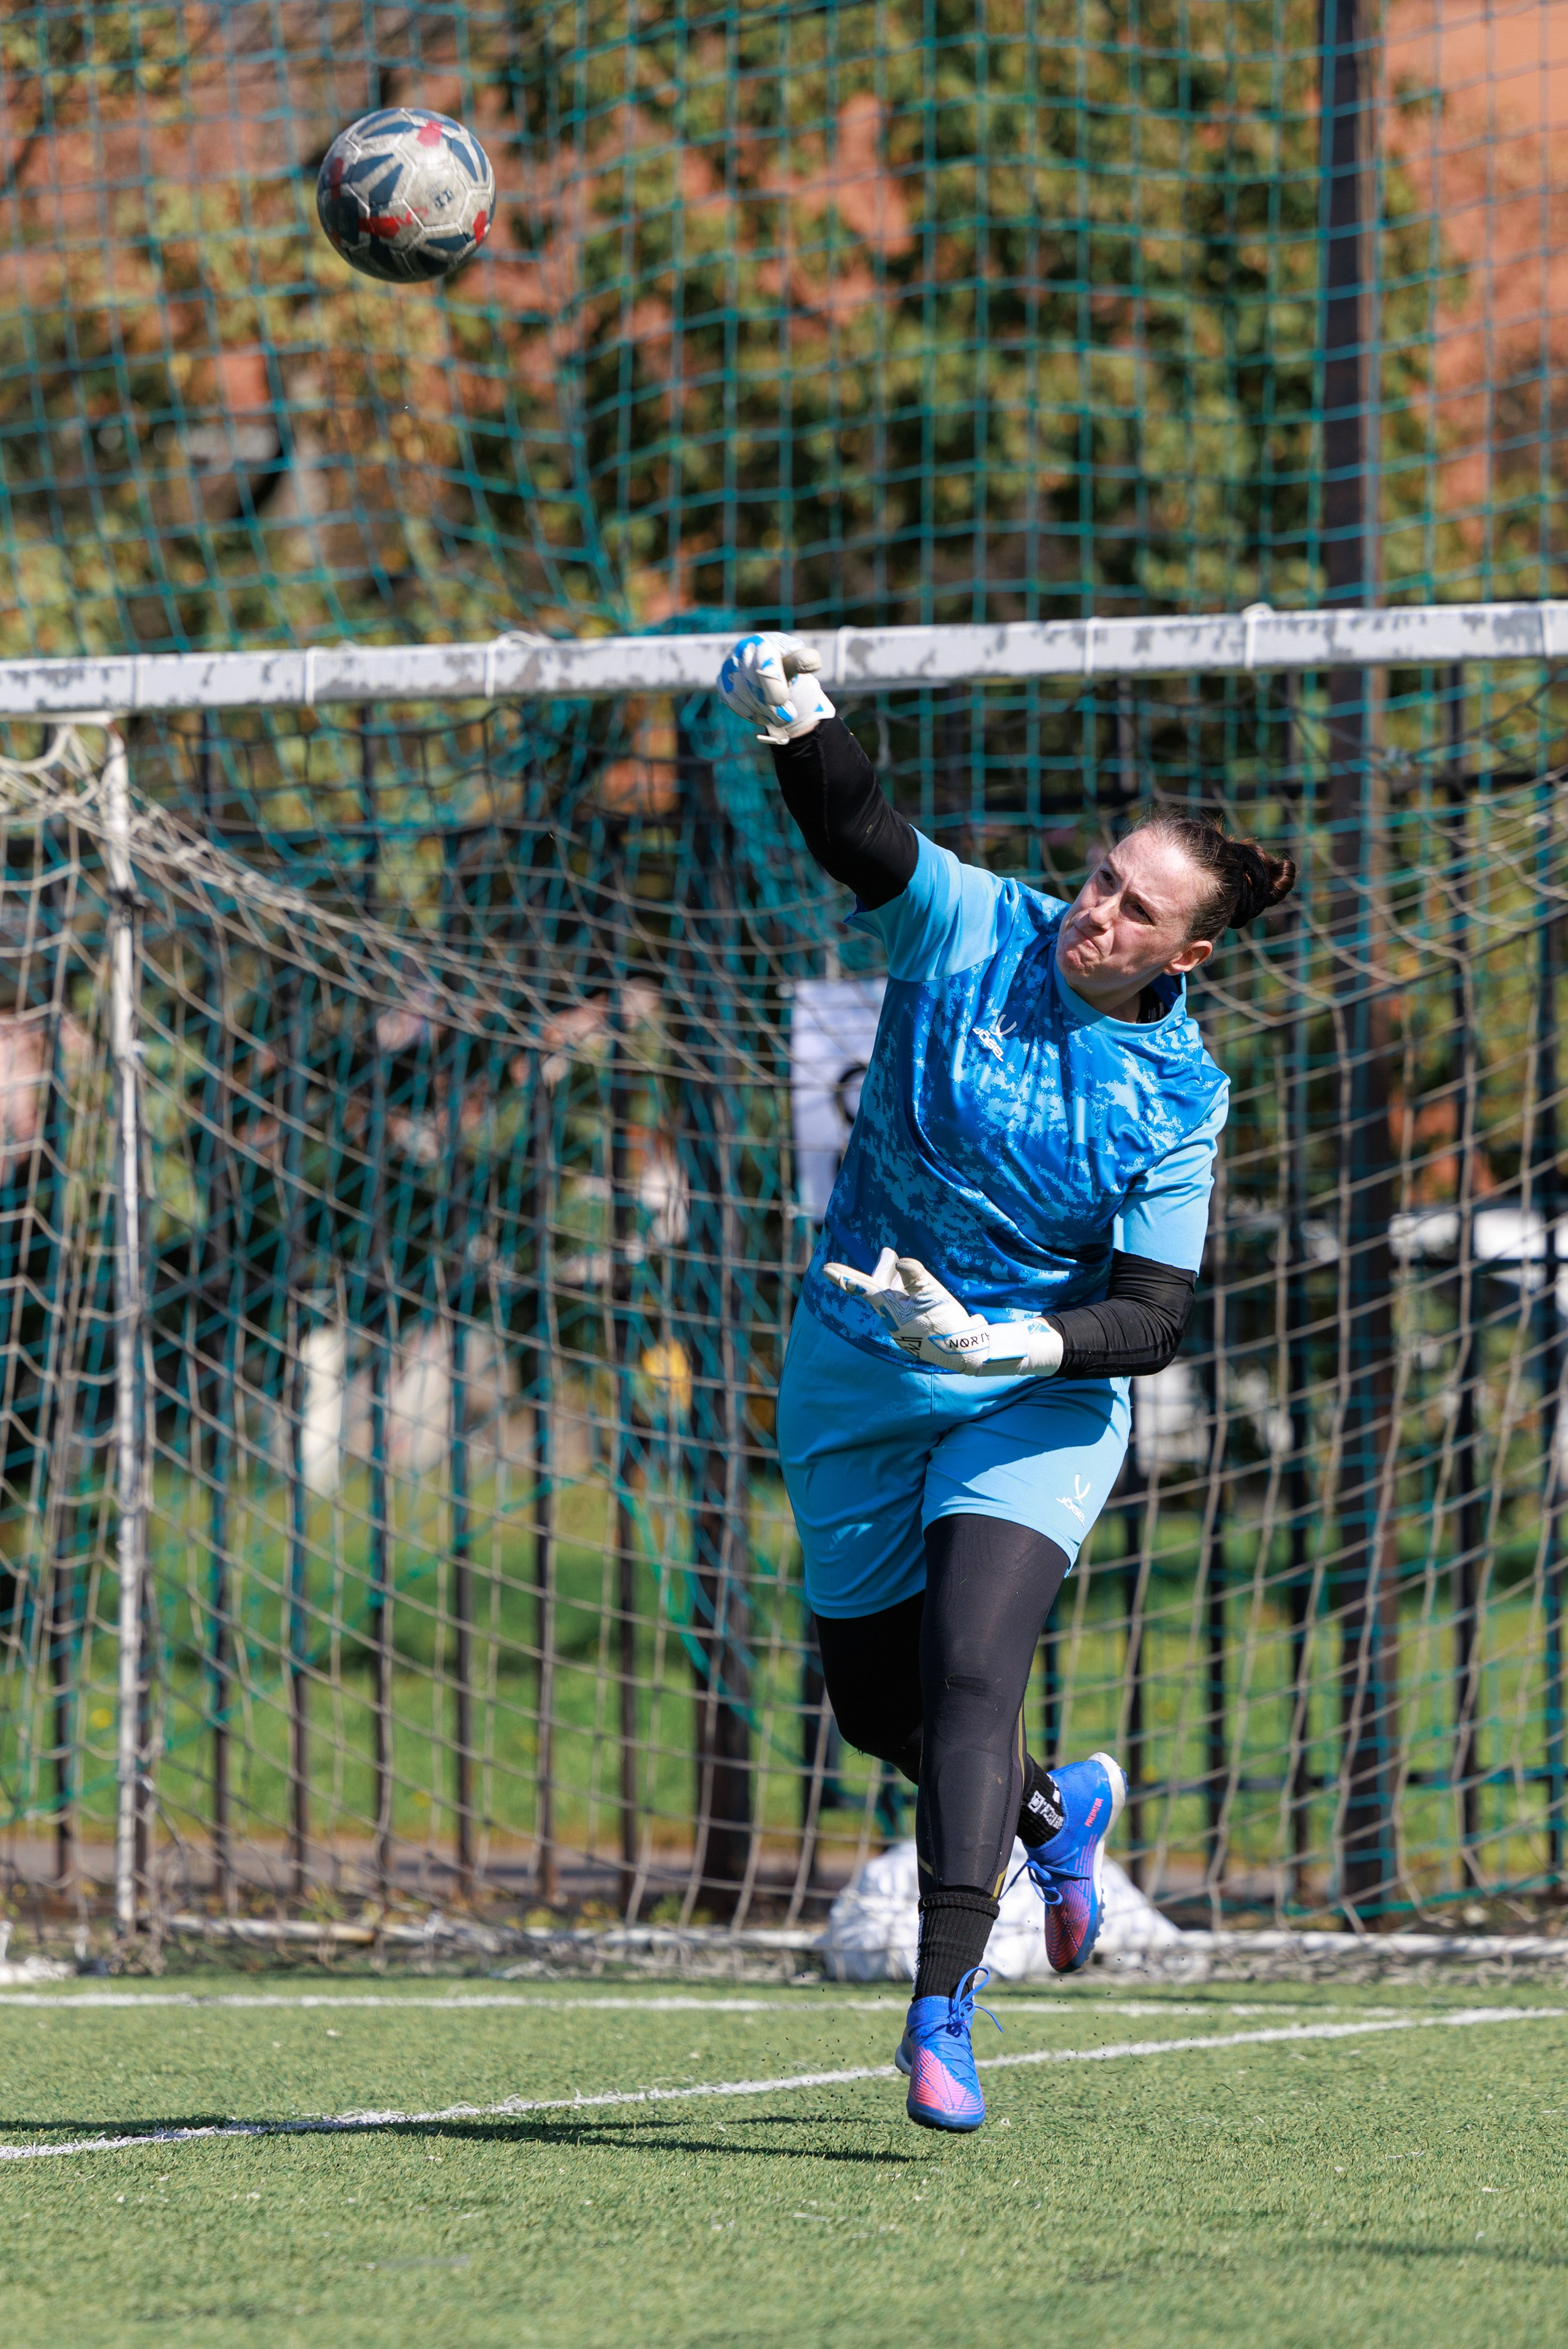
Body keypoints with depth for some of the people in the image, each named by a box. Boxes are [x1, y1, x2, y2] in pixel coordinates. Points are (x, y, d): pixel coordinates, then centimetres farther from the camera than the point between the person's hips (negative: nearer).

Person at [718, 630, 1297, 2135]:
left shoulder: (1178, 1097, -12)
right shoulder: (970, 927, -10)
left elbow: (1150, 1319, -15)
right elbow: (852, 828, -28)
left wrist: (1010, 1345, -32)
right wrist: (789, 712, -48)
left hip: (1037, 1403, -3)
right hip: (858, 1384, 3)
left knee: (970, 1675, -23)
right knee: (876, 1708, 12)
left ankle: (942, 2011, -25)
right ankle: (1055, 1810, 45)